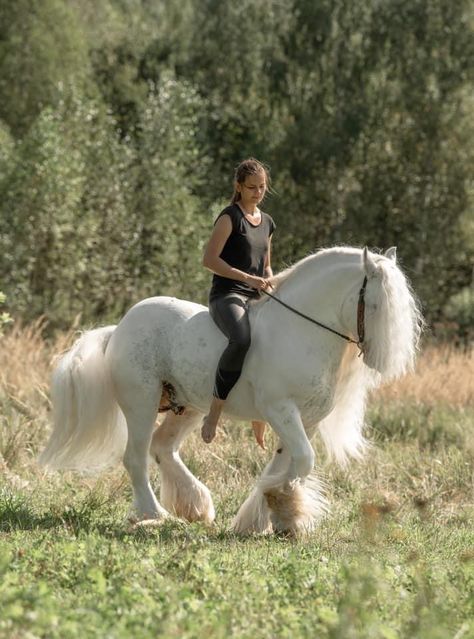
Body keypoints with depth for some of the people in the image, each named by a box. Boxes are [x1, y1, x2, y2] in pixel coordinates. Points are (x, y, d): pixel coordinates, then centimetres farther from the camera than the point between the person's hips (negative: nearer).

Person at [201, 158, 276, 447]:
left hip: (256, 299, 8)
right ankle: (215, 412, -31)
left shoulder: (267, 223, 19)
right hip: (227, 296, -8)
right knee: (241, 340, -38)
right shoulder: (230, 217, -3)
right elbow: (209, 259, -12)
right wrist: (248, 278, -18)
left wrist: (270, 282, 7)